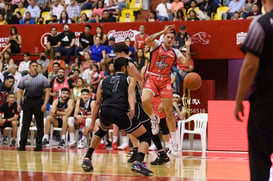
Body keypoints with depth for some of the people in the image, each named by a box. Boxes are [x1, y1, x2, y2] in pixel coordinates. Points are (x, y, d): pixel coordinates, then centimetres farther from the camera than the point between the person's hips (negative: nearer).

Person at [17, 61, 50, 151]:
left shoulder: (42, 78, 4)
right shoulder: (24, 79, 9)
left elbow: (47, 92, 0)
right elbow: (19, 91, 11)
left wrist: (45, 104, -10)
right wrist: (18, 104, 1)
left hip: (38, 102, -1)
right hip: (27, 102, 1)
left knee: (40, 125, 1)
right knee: (25, 124, 1)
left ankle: (39, 145, 7)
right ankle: (22, 145, 3)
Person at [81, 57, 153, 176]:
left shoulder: (104, 81, 30)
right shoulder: (130, 79, 21)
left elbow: (97, 103, 26)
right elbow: (130, 93, -1)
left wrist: (92, 124, 27)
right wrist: (132, 108, -19)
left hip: (105, 111, 4)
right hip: (121, 112, -4)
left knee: (102, 131, 39)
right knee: (145, 137, 9)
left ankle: (87, 159, 31)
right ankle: (138, 162, -18)